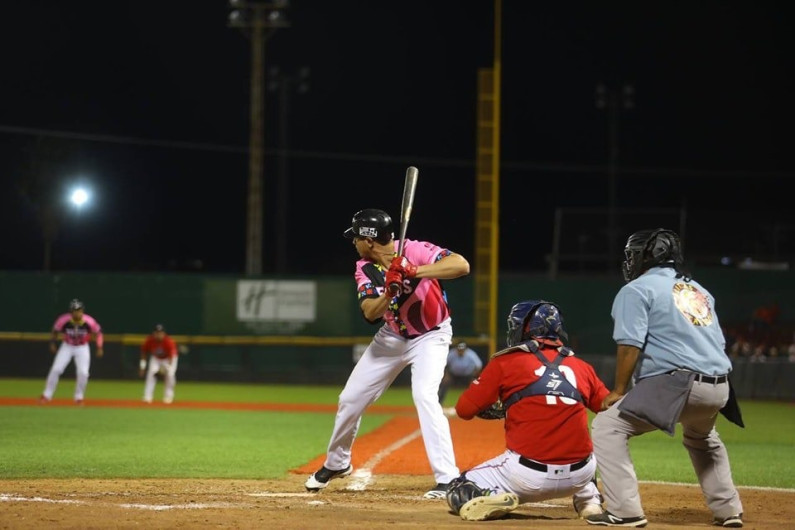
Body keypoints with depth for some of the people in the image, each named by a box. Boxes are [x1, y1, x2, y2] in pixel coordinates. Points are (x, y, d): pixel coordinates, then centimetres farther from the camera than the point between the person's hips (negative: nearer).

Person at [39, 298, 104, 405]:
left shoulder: (89, 322, -26)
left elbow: (98, 332, -6)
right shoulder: (63, 320, -26)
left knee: (83, 372, -14)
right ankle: (47, 395, 4)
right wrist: (53, 343, 5)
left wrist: (99, 348, -7)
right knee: (56, 369, -10)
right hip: (67, 346, 0)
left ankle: (79, 397, 8)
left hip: (82, 348, 0)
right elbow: (55, 330, -5)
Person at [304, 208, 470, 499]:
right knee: (350, 399, 9)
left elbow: (462, 265, -41)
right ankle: (336, 464, 34)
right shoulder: (365, 268, -10)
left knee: (424, 396, -29)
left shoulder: (416, 251, -26)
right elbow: (370, 312, -23)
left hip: (430, 336, -6)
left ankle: (448, 479, -27)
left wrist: (414, 272, -48)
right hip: (392, 336, 6)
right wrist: (389, 291, -43)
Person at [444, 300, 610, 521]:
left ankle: (492, 498, -14)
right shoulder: (581, 367, 10)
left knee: (459, 494, 15)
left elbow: (464, 409, 3)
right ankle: (590, 501, 17)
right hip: (579, 475, 4)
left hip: (528, 475, -4)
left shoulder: (505, 362, 3)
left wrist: (498, 409, 22)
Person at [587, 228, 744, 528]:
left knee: (607, 426, -3)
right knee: (702, 438, 36)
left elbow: (630, 344, -8)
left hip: (675, 383, -8)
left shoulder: (637, 289, 3)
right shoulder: (698, 290, 25)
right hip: (718, 387, 8)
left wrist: (618, 391, -1)